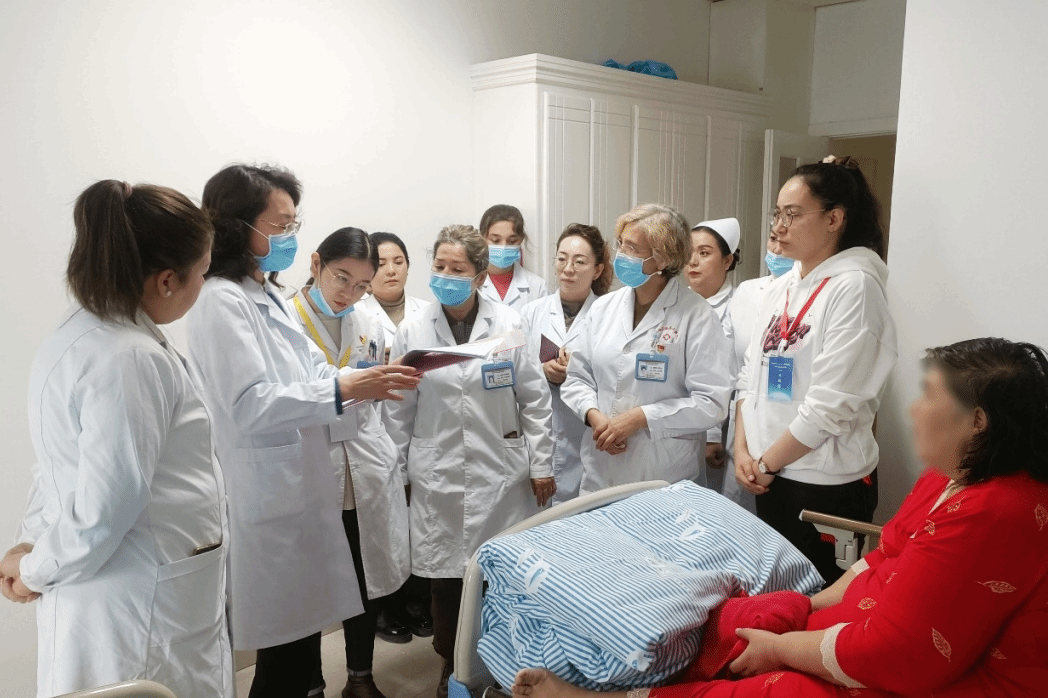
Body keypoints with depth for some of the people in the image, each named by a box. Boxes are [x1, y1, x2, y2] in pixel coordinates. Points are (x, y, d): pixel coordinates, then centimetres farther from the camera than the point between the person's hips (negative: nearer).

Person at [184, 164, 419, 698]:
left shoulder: (269, 296, 15)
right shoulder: (221, 301, -14)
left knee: (301, 638, 16)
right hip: (268, 499, -9)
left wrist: (372, 379, -3)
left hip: (299, 490, 9)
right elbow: (249, 405, -21)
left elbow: (312, 371, 13)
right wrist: (341, 388, -27)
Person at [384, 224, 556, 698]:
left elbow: (535, 399, 1)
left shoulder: (508, 325, -2)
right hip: (439, 479, 1)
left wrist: (541, 464, 1)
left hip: (501, 474, 0)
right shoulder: (412, 331, 0)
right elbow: (398, 411, 5)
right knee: (445, 574, 7)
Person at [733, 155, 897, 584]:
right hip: (769, 477, 7)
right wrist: (743, 450, -1)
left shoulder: (854, 287, -15)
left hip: (828, 484, -7)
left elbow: (831, 403, -20)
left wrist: (767, 462, -12)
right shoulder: (778, 288, 8)